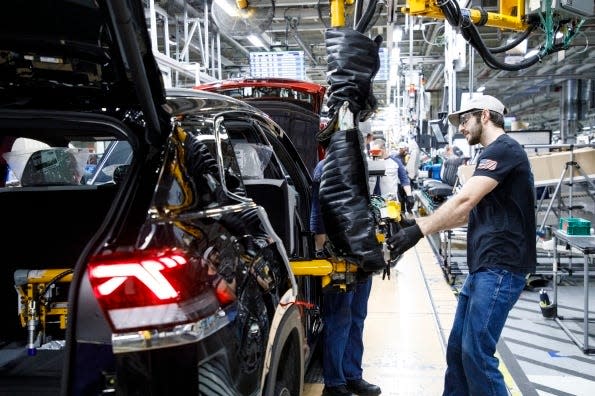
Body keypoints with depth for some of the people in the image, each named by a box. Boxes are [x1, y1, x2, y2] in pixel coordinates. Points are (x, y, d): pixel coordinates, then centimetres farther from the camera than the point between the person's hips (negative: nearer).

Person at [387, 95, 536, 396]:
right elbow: (468, 213, 23)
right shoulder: (494, 154, 22)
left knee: (476, 354, -7)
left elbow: (464, 201, -22)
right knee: (457, 348, 12)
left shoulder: (503, 149, -10)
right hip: (483, 268, 10)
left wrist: (419, 231, -22)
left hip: (500, 268, -10)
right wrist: (419, 222, 18)